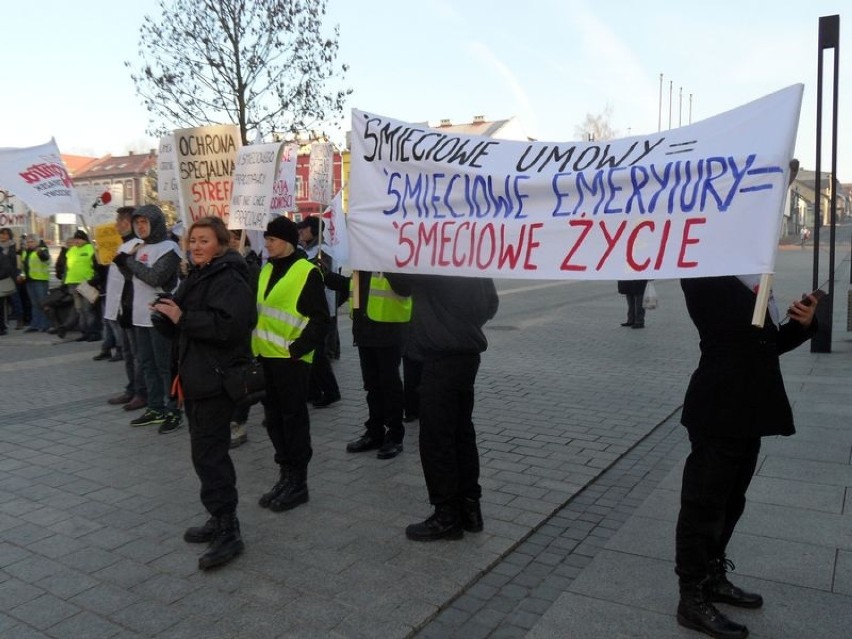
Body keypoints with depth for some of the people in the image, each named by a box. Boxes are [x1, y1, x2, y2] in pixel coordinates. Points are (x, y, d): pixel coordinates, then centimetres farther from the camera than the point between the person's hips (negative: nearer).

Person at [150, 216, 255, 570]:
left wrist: (182, 317, -23)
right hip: (194, 377, 10)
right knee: (207, 451, 16)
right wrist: (167, 314, 1)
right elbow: (178, 325, 22)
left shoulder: (229, 280, -14)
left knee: (208, 453, -9)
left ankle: (228, 532, -1)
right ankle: (219, 519, 28)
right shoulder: (195, 277, 17)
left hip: (217, 379, -10)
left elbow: (229, 326, -28)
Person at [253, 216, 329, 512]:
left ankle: (298, 482, 12)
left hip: (291, 358, -7)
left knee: (294, 417, 1)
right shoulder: (266, 270, 13)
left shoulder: (307, 272, -9)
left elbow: (320, 320, -11)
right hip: (266, 356, 8)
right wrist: (255, 345, 12)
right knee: (274, 417, 13)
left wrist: (298, 348, -18)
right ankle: (285, 475, 26)